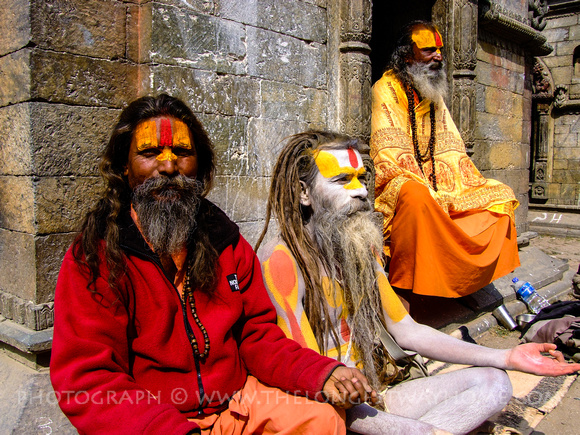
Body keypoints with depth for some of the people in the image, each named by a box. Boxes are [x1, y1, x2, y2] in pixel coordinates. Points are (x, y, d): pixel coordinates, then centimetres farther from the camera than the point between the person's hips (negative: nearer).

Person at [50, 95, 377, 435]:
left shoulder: (225, 240, 5)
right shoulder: (94, 257, -10)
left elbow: (257, 335, 6)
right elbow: (86, 378, -16)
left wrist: (322, 373, -12)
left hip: (237, 401, 4)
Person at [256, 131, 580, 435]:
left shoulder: (363, 249, 8)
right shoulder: (280, 259, -19)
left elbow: (407, 332, 9)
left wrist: (507, 358, 1)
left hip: (372, 398, 8)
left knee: (493, 382, -3)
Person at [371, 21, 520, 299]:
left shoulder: (434, 96, 18)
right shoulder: (386, 89, -5)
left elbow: (451, 150, 15)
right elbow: (390, 152, -16)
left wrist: (476, 186, 3)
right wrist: (424, 187, -25)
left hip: (439, 186, 8)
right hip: (402, 182, -7)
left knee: (501, 195, -1)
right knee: (416, 196, -40)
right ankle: (403, 287, -28)